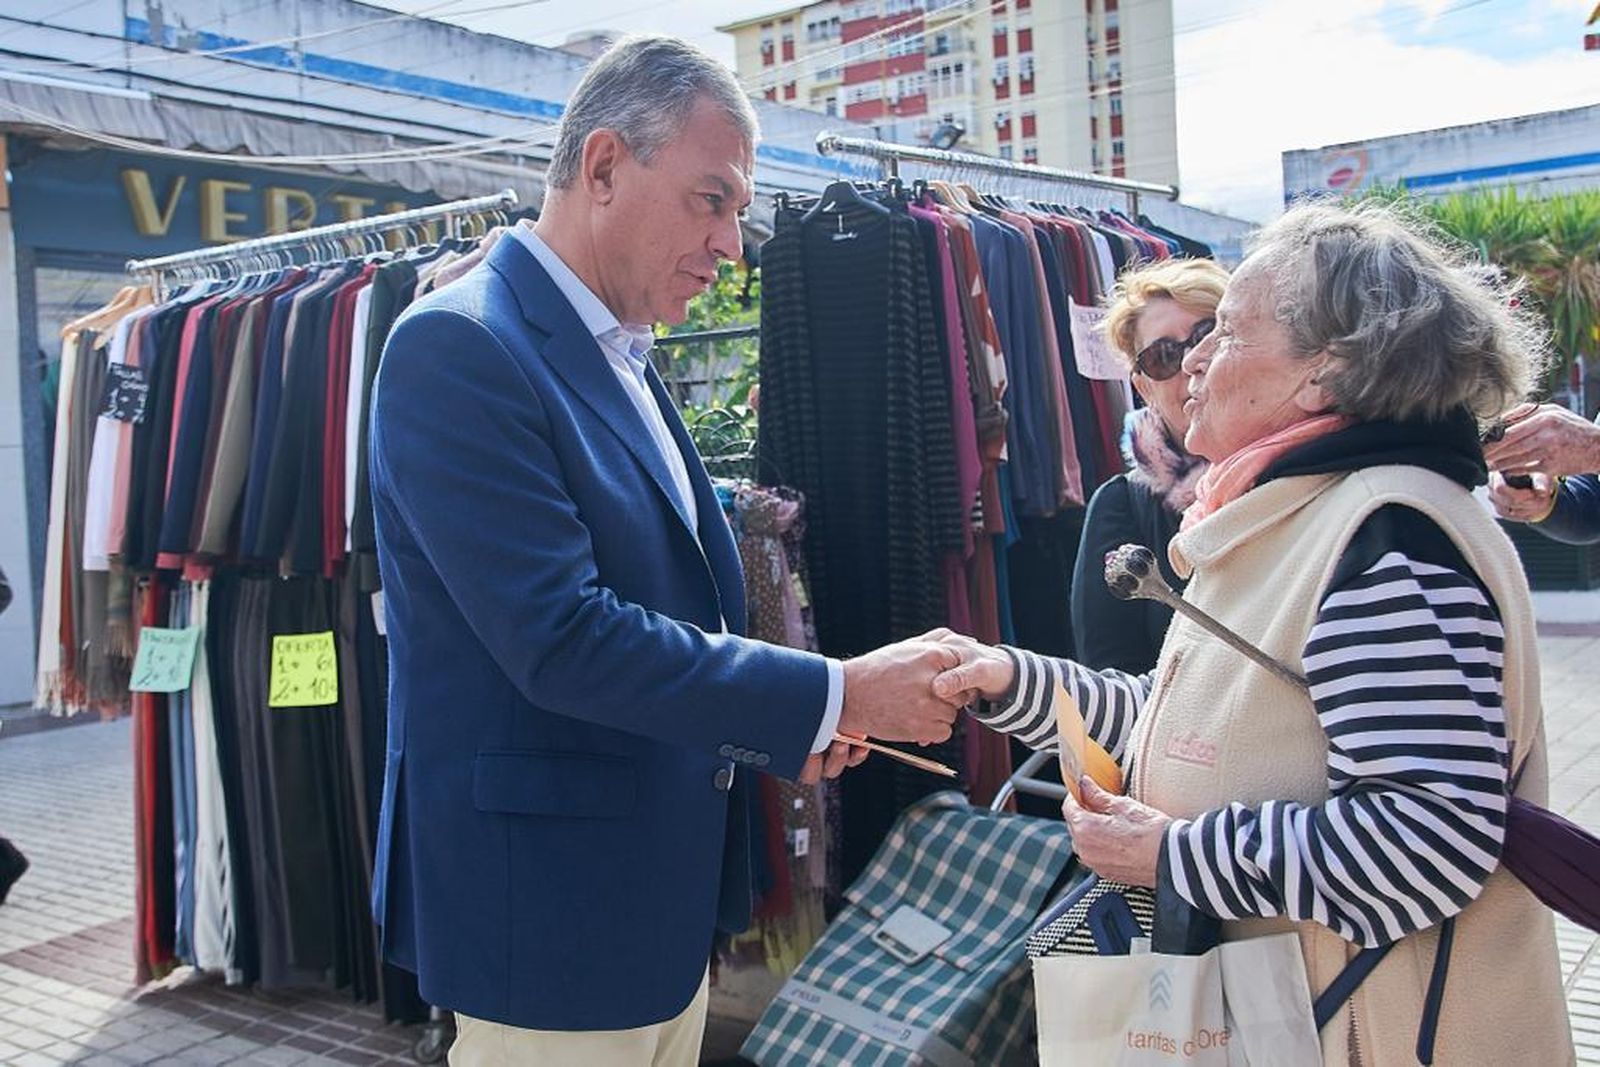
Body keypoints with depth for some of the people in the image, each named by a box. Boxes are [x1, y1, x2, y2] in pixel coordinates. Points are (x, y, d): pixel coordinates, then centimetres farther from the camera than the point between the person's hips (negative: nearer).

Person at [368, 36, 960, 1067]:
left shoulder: (623, 358, 11)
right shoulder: (459, 346, -17)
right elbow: (561, 636, -25)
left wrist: (782, 726, 3)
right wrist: (836, 694, -21)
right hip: (548, 901, -8)